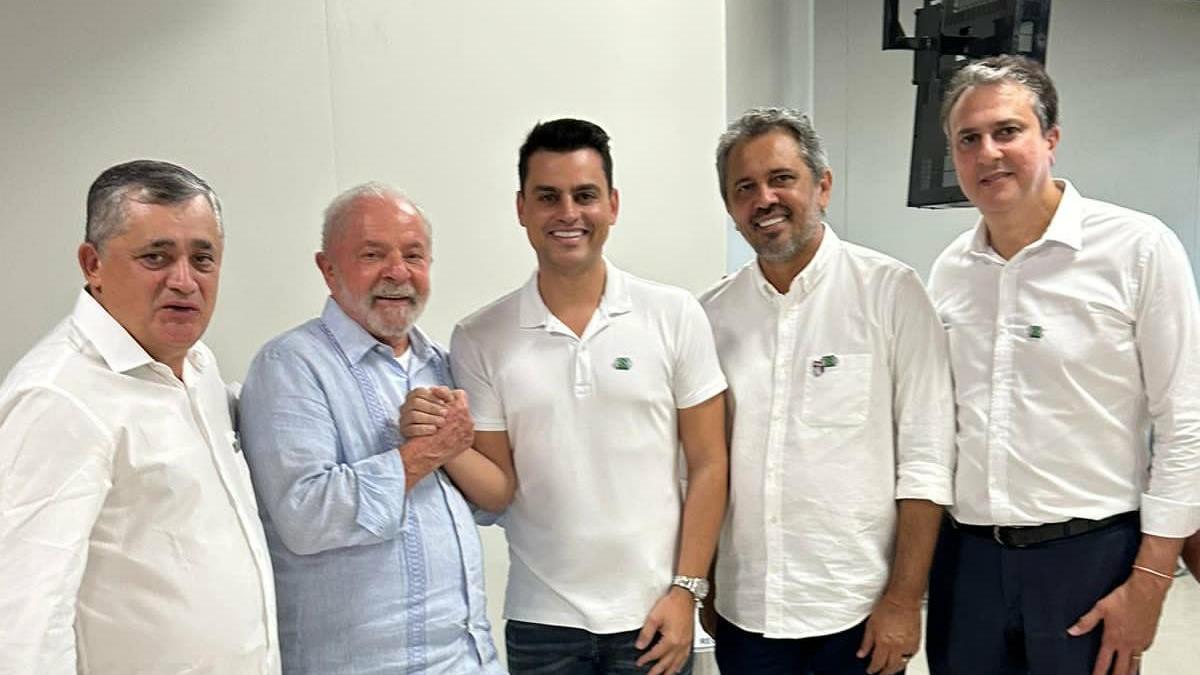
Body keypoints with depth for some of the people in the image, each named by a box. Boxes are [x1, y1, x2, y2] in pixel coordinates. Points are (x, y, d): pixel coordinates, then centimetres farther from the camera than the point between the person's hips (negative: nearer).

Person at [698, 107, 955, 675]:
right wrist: (701, 591, 8)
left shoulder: (890, 291, -8)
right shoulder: (711, 314, 2)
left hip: (860, 612, -3)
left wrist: (904, 599, -11)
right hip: (744, 612, 3)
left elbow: (925, 461, -9)